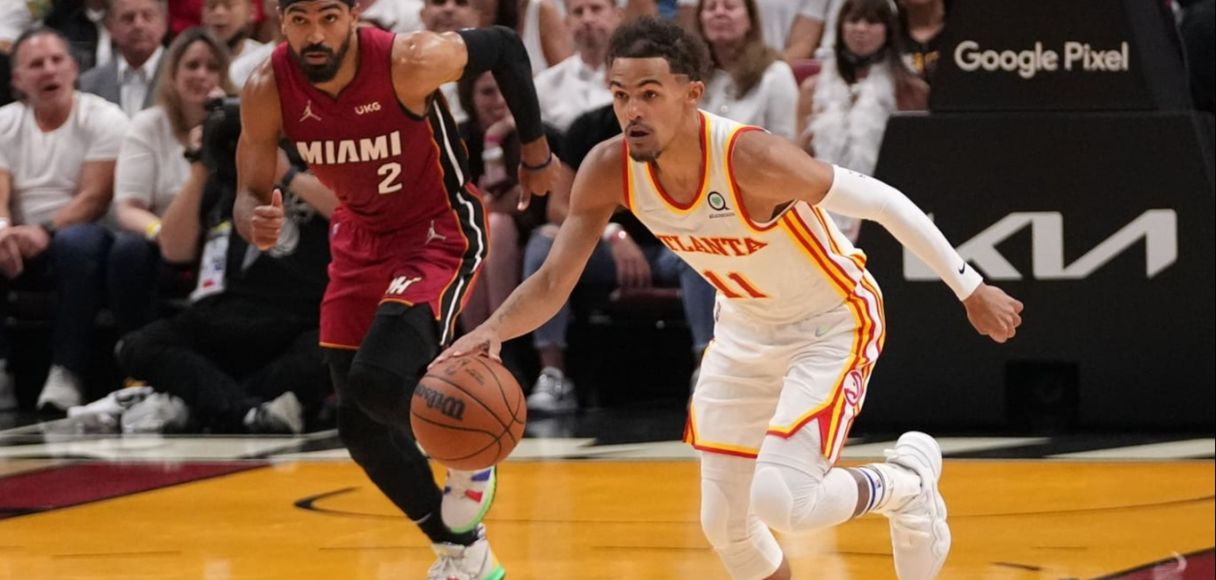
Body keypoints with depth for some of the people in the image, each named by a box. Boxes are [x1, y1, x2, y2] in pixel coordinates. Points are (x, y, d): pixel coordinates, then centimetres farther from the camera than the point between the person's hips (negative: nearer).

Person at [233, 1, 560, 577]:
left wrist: (535, 151, -1)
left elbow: (504, 47, -11)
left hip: (439, 230, -6)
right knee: (361, 424, 6)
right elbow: (250, 194, -8)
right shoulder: (266, 90, -18)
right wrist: (256, 223, -33)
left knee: (379, 379, -28)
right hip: (361, 236, 6)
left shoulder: (410, 61, -29)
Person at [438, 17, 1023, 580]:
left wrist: (971, 291, -17)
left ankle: (907, 482, 10)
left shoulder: (751, 158, -35)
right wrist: (492, 330, -34)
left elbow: (880, 201, -25)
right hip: (744, 328, 6)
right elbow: (553, 282, -12)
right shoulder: (608, 170, -19)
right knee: (725, 524, 5)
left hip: (833, 323, -6)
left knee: (781, 500, -21)